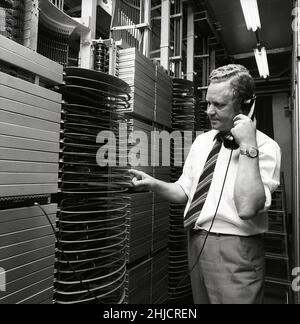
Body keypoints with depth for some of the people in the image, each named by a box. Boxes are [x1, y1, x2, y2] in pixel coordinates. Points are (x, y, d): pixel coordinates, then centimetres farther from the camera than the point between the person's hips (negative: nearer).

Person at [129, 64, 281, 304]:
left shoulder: (265, 147, -12)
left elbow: (247, 208, -26)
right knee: (202, 300, 22)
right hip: (196, 242, 6)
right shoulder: (202, 141, 7)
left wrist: (248, 147, -26)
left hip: (234, 248, -6)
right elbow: (183, 191, 9)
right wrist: (154, 184, -8)